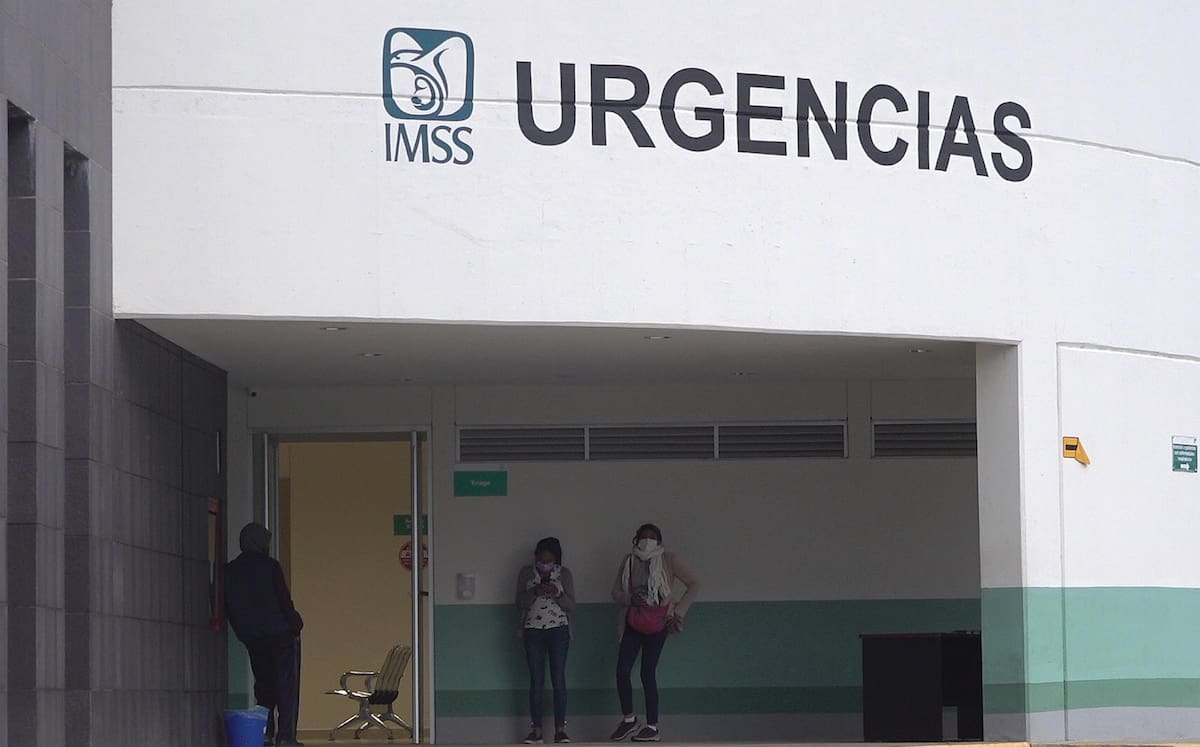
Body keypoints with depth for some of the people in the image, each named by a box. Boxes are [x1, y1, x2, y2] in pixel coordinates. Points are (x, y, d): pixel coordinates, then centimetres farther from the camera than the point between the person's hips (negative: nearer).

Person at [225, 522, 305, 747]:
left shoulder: (230, 571, 5)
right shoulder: (269, 566, -10)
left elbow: (228, 606, 10)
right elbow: (284, 599, -12)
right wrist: (295, 625, -2)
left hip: (251, 637, 5)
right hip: (280, 634, -5)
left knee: (263, 685, 15)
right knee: (287, 685, -1)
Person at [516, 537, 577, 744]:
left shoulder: (564, 574, 2)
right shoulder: (526, 574, 4)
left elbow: (571, 607, 0)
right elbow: (520, 603, -1)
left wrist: (557, 594, -18)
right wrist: (535, 592, -19)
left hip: (558, 630, -1)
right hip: (533, 630, 1)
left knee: (558, 679, -4)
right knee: (536, 680, 0)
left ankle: (560, 729, -1)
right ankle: (536, 729, 1)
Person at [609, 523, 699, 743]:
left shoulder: (668, 560, -5)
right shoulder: (629, 561, 5)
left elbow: (694, 584, -2)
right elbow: (616, 591, 10)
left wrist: (679, 610, -10)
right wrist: (628, 598, -13)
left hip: (657, 624, -4)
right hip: (633, 623, 4)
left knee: (647, 674, -4)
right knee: (622, 671, -4)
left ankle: (652, 728, 6)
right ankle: (629, 720, 15)